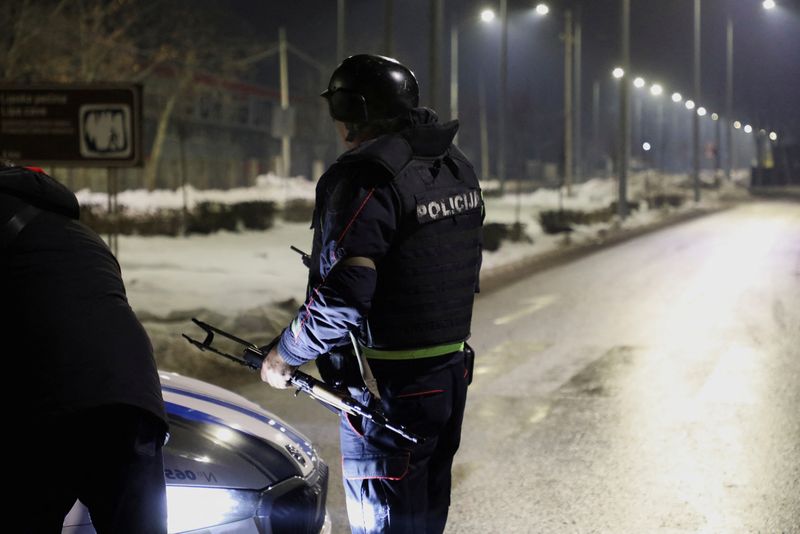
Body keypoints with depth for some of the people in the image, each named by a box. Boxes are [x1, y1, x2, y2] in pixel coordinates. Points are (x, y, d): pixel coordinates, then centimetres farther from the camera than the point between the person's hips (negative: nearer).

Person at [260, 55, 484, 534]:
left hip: (388, 392, -9)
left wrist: (284, 355, -12)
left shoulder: (365, 177, -20)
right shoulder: (459, 169, 9)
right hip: (451, 380, 9)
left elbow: (340, 299, -26)